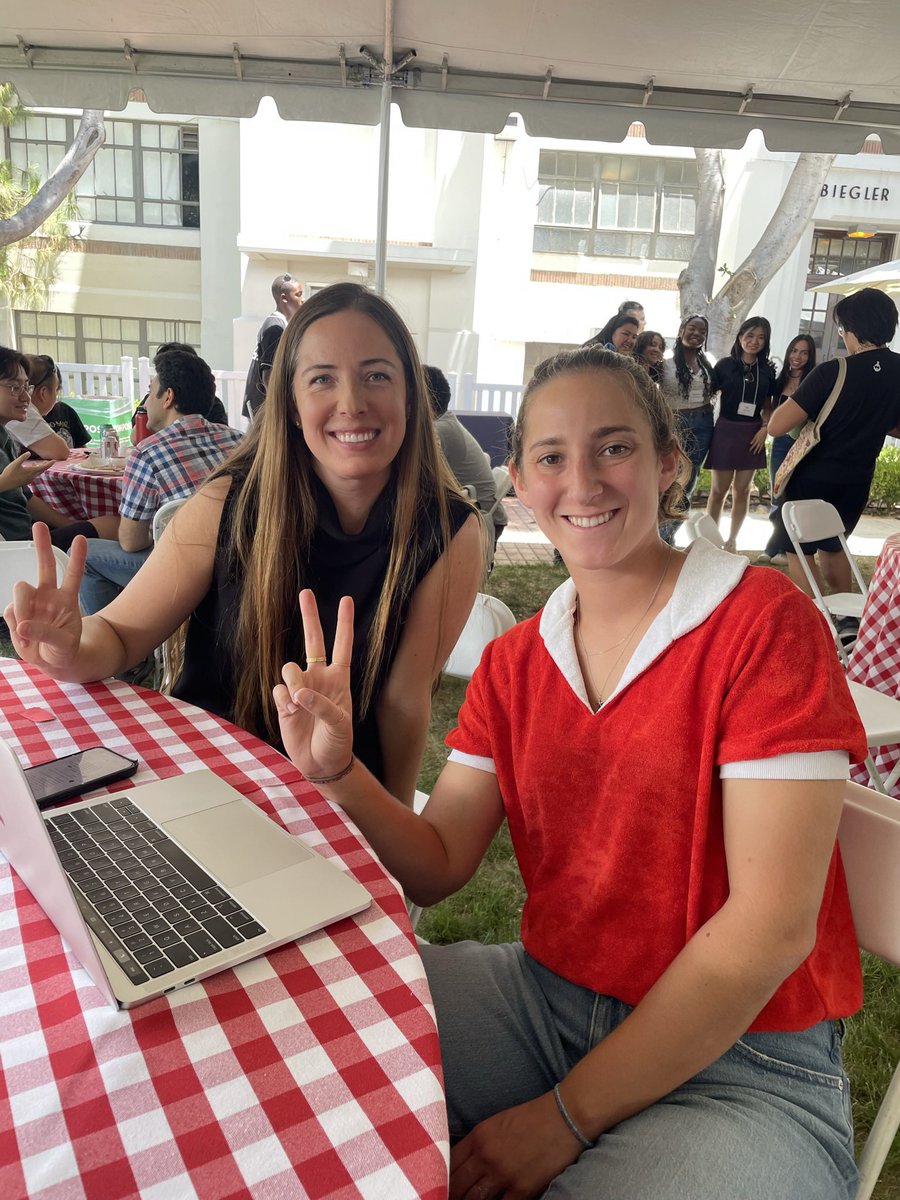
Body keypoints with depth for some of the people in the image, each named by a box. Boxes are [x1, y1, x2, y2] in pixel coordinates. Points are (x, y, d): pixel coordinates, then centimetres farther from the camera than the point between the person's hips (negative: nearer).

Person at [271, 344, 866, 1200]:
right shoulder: (513, 662, 2)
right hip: (547, 994, 5)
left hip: (743, 1062, -4)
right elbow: (438, 866, 0)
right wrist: (337, 773, -19)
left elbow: (771, 927, -19)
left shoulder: (763, 624, -15)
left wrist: (566, 1116, -17)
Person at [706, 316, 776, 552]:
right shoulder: (725, 365, -2)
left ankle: (732, 539, 20)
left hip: (752, 434, 3)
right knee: (719, 489, 0)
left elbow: (767, 406, 13)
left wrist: (765, 429, -3)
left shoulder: (768, 371, 7)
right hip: (725, 431, -3)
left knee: (742, 490, 8)